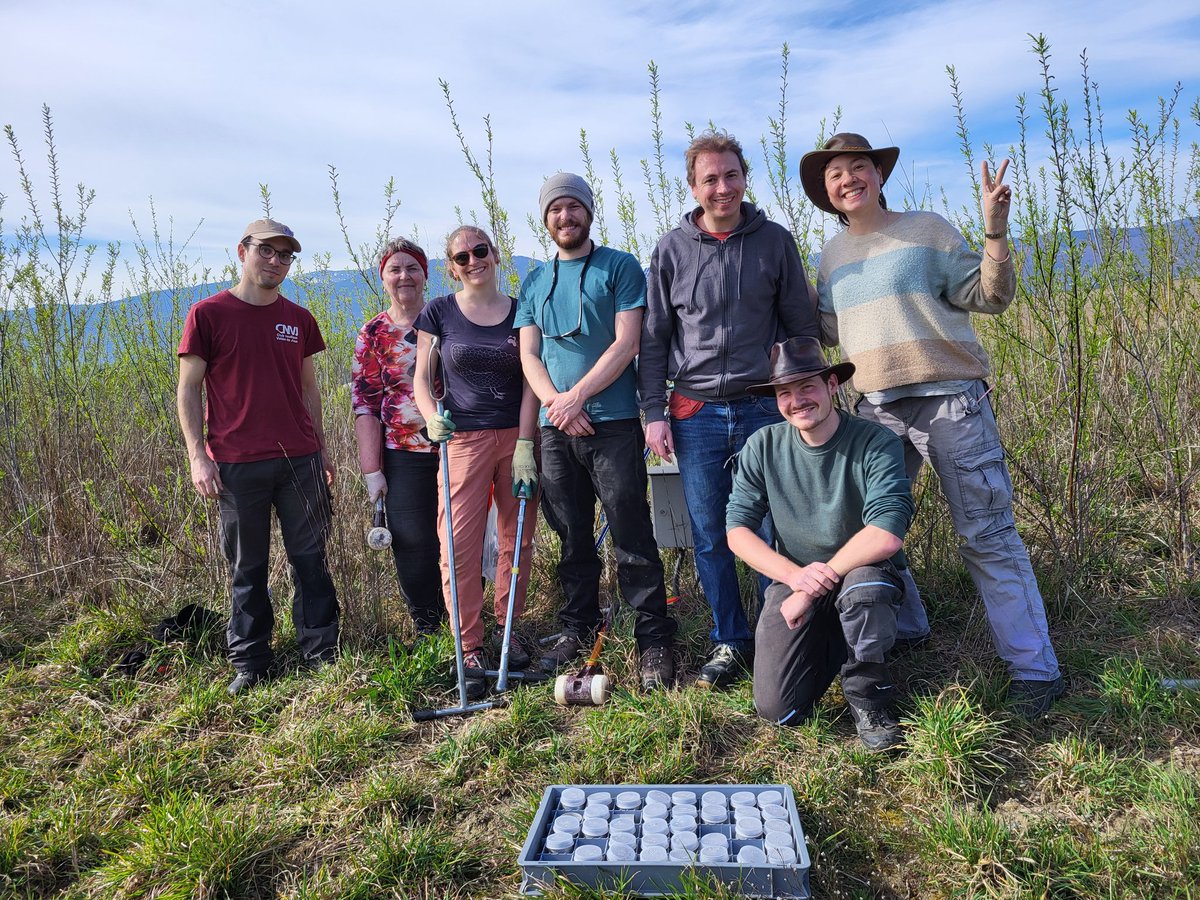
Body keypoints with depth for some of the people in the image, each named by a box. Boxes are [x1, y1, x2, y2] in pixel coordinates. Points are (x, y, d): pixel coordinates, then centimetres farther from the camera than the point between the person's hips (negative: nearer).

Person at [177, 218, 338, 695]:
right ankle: (249, 664, 21)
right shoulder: (208, 314, 0)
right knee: (247, 568, 8)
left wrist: (321, 449, 12)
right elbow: (188, 389, 0)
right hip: (237, 465, -2)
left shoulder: (299, 319, 10)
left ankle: (323, 652, 17)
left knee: (310, 560, 7)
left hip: (300, 460, 3)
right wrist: (198, 456, -8)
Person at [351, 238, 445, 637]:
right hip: (404, 458, 0)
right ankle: (428, 633, 22)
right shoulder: (373, 334, 4)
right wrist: (372, 471, -4)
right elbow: (365, 405, 1)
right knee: (414, 551, 2)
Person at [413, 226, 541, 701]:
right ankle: (470, 649, 4)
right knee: (459, 546, -8)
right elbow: (422, 378, 6)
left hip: (517, 437, 1)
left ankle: (508, 625, 27)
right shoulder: (439, 312, 6)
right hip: (464, 439, -1)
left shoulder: (519, 310, 7)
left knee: (518, 541, 6)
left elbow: (530, 383, 1)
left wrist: (524, 446, -8)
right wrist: (432, 417, -15)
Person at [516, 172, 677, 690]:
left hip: (613, 424, -4)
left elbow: (626, 342, -6)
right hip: (556, 430, 4)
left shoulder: (619, 267, 4)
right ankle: (578, 628, 25)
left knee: (632, 538, -4)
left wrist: (577, 395, -13)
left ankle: (655, 641, 4)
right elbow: (529, 355, 10)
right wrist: (556, 403, -8)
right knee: (573, 537, 12)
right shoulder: (534, 283, 17)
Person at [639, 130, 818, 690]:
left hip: (764, 408, -1)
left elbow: (802, 326, 8)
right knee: (709, 537, 5)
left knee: (775, 530, 2)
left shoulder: (775, 241, 5)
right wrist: (654, 412, 0)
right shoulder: (672, 250, 5)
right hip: (695, 413, 1)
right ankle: (730, 642, 20)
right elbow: (653, 339, 7)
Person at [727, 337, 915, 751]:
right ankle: (827, 648, 23)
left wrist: (816, 586, -23)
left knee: (864, 588, -39)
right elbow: (738, 530, -7)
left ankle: (867, 694, -6)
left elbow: (887, 536, -28)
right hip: (793, 580, 2)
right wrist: (795, 575, -23)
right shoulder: (763, 446, -7)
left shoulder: (876, 442, -17)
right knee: (777, 710, -12)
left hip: (862, 572, -2)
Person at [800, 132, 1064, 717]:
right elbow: (828, 331, 20)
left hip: (949, 402, -5)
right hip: (876, 410, 5)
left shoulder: (926, 229, 2)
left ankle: (1034, 669, 4)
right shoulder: (834, 255, 15)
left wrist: (995, 232, -15)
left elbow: (988, 297, -1)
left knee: (986, 534, -5)